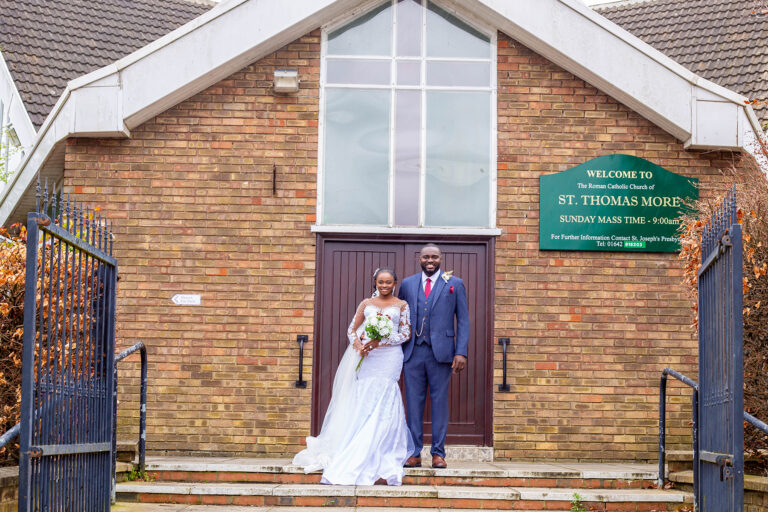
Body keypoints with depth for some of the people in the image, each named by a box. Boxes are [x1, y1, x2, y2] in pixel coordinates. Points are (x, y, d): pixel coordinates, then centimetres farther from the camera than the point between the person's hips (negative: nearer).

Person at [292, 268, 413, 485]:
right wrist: (357, 344, -8)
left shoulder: (402, 305, 9)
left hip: (389, 357, -3)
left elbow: (406, 333, 2)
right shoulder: (366, 304, 15)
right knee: (364, 404, -1)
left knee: (381, 404, -11)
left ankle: (378, 461, -8)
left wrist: (380, 341, -10)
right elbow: (352, 329, 13)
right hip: (366, 358, 3)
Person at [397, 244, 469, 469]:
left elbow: (463, 320, 4)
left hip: (441, 352, -2)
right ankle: (414, 453, 9)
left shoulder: (455, 284, 6)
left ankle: (438, 453, 8)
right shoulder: (407, 284, 13)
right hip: (413, 351, 2)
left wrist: (461, 352, -6)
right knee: (413, 402, 3)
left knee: (440, 402, 1)